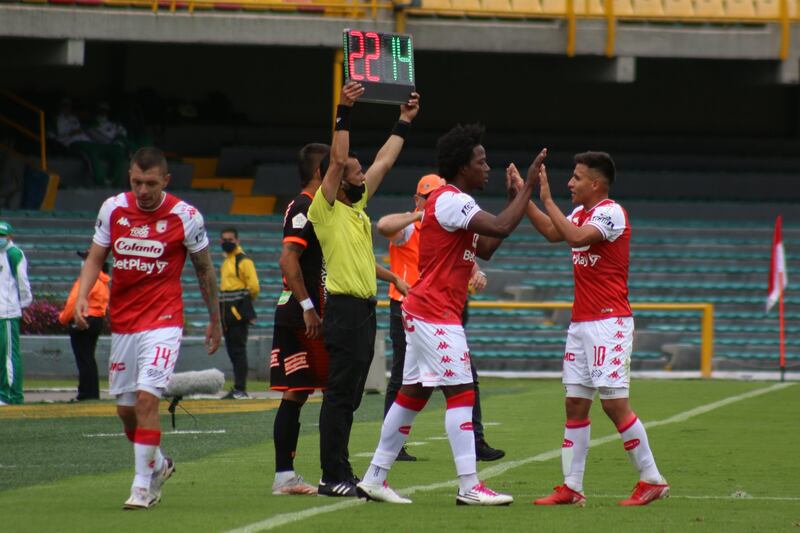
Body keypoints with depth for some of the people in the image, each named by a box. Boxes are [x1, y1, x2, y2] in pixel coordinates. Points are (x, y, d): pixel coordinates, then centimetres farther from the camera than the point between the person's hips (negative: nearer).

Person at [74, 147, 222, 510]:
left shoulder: (186, 217, -6)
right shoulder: (112, 209, 1)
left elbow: (204, 269, 7)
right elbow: (95, 258, 9)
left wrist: (215, 320, 13)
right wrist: (82, 297, -9)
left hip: (163, 322, -4)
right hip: (122, 324, 4)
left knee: (146, 397, -18)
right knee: (125, 408, 9)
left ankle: (143, 485, -12)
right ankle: (158, 464, 35)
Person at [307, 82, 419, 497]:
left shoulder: (357, 206, 16)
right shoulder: (325, 208, -7)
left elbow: (385, 161, 26)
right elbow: (337, 160, -19)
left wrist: (404, 122, 31)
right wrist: (344, 113, -23)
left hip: (365, 308, 9)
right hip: (345, 309, -9)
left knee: (349, 396, 9)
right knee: (340, 394, -10)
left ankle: (339, 474, 12)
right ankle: (334, 478, -11)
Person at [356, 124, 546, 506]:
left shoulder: (454, 201, 18)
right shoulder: (450, 200, -15)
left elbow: (485, 249, 20)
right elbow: (499, 228, -26)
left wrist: (514, 200, 15)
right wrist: (527, 188, -17)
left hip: (425, 313, 10)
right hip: (436, 313, -10)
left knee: (412, 395, 12)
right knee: (460, 394, -11)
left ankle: (374, 478, 15)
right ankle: (469, 487, -14)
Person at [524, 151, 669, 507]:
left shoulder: (611, 213, -13)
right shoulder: (582, 212, 14)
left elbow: (576, 237, -27)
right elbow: (552, 233, 26)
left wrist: (547, 201, -21)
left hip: (609, 322, -9)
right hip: (581, 323, 9)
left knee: (614, 403, -11)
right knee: (575, 404, 5)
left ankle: (652, 481, -3)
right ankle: (572, 487, 6)